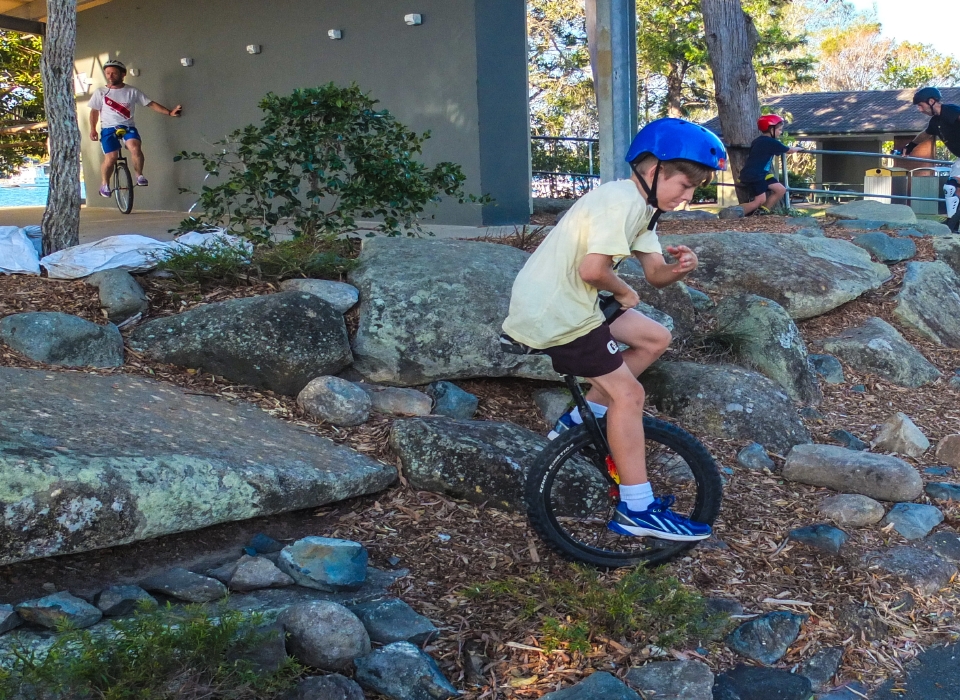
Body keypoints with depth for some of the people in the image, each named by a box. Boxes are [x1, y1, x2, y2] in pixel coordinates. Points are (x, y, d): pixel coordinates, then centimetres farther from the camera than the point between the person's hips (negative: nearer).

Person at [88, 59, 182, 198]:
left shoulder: (132, 91, 1)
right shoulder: (100, 92, 2)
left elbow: (151, 104, 0)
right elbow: (94, 111, 13)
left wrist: (169, 112, -11)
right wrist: (93, 129, 4)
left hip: (128, 127, 0)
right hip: (109, 129, 0)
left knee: (135, 147, -31)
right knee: (110, 158, -16)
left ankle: (139, 175, -7)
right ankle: (104, 183, 11)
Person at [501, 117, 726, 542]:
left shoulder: (642, 207, 13)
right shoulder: (621, 201, -19)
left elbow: (655, 273, 10)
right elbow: (593, 269, -28)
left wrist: (679, 268, -13)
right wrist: (624, 292, -8)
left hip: (568, 303, 10)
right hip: (554, 313, -10)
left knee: (655, 339, 14)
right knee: (628, 394, -5)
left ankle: (582, 419, 18)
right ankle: (637, 511, 2)